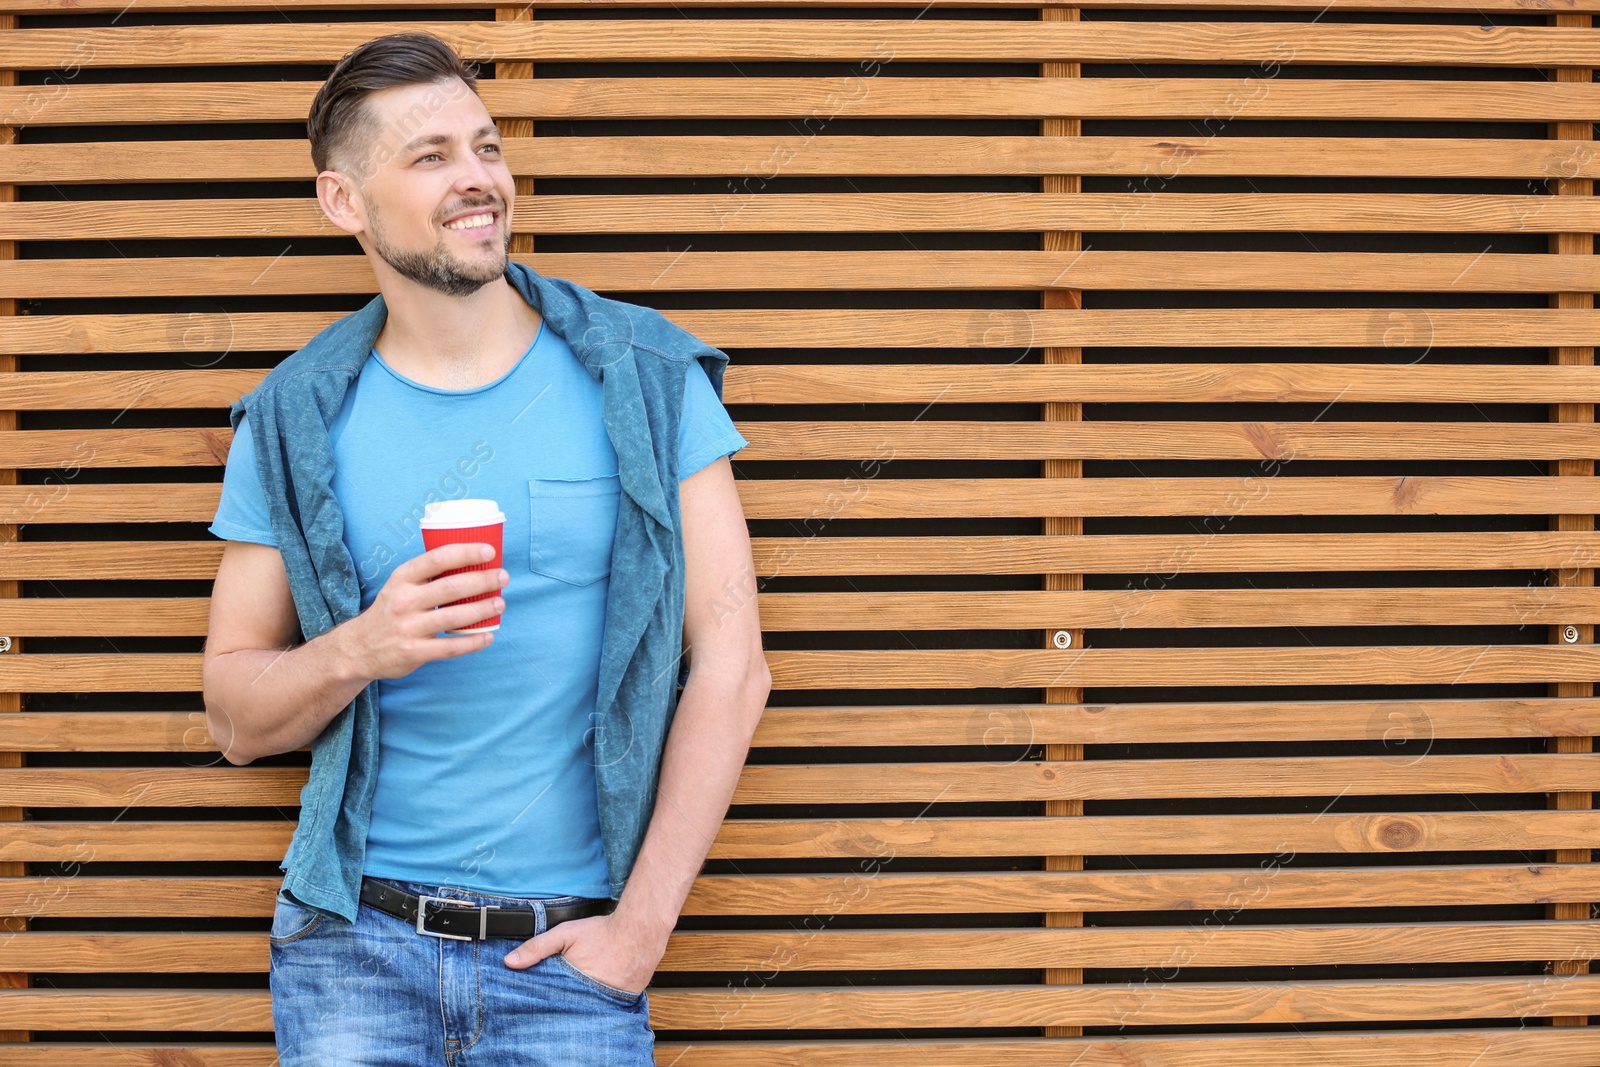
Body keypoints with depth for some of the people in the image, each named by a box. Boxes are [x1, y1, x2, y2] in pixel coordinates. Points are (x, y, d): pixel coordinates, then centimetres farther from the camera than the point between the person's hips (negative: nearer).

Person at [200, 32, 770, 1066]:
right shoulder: (297, 425, 3)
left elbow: (730, 663, -3)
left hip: (570, 952, 0)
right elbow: (237, 719, 5)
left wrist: (642, 922, -8)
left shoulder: (646, 379, 0)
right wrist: (360, 650, -16)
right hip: (356, 941, 1)